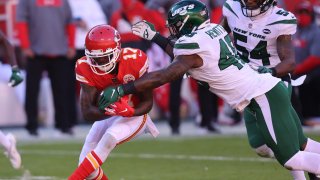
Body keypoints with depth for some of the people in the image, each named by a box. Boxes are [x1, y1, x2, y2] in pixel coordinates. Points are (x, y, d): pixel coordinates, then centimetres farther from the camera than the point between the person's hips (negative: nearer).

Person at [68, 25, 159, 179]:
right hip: (107, 116, 4)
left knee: (109, 138, -33)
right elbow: (87, 112, -24)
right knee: (86, 163, -3)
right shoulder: (86, 68, -22)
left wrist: (129, 111, -39)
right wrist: (108, 110, -45)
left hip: (135, 114, -4)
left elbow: (148, 102, -18)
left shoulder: (135, 60, -27)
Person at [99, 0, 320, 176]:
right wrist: (155, 37, 28)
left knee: (291, 159, -10)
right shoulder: (212, 30, 9)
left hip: (262, 97, -9)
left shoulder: (194, 45, -16)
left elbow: (162, 77, -19)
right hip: (271, 89, 9)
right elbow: (182, 55, 27)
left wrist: (121, 90, -17)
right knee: (300, 146, 15)